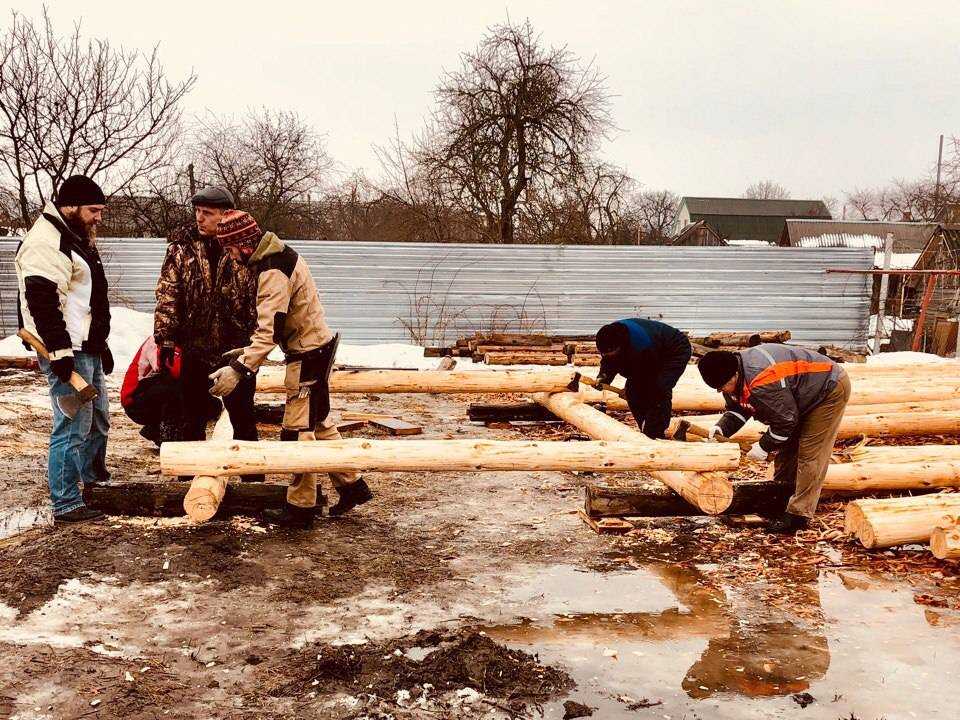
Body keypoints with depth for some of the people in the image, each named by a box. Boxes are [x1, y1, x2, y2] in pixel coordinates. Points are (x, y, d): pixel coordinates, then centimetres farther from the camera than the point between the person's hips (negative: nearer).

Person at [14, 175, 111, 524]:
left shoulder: (77, 238, 18)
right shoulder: (46, 241, -16)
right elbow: (42, 301, -24)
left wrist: (101, 345, 27)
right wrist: (60, 351, -26)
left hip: (88, 349, 11)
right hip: (67, 354, -11)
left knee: (98, 420, 21)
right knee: (72, 429, -7)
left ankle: (95, 482, 38)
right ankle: (66, 506, 0)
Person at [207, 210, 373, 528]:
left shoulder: (273, 272, -24)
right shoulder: (279, 252, 8)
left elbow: (269, 330, -31)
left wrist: (240, 368, -34)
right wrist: (248, 350, 18)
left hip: (308, 354, -10)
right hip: (317, 344, 10)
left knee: (297, 429, -3)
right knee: (318, 422, 19)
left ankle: (300, 506, 6)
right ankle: (351, 486, 27)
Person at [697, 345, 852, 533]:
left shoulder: (762, 381, -39)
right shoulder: (734, 375, -9)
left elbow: (784, 420, -29)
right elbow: (737, 410, 4)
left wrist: (764, 446, -17)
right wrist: (722, 428, -14)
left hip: (831, 390, -10)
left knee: (809, 454, -12)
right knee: (785, 448, 13)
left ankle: (798, 514, -6)